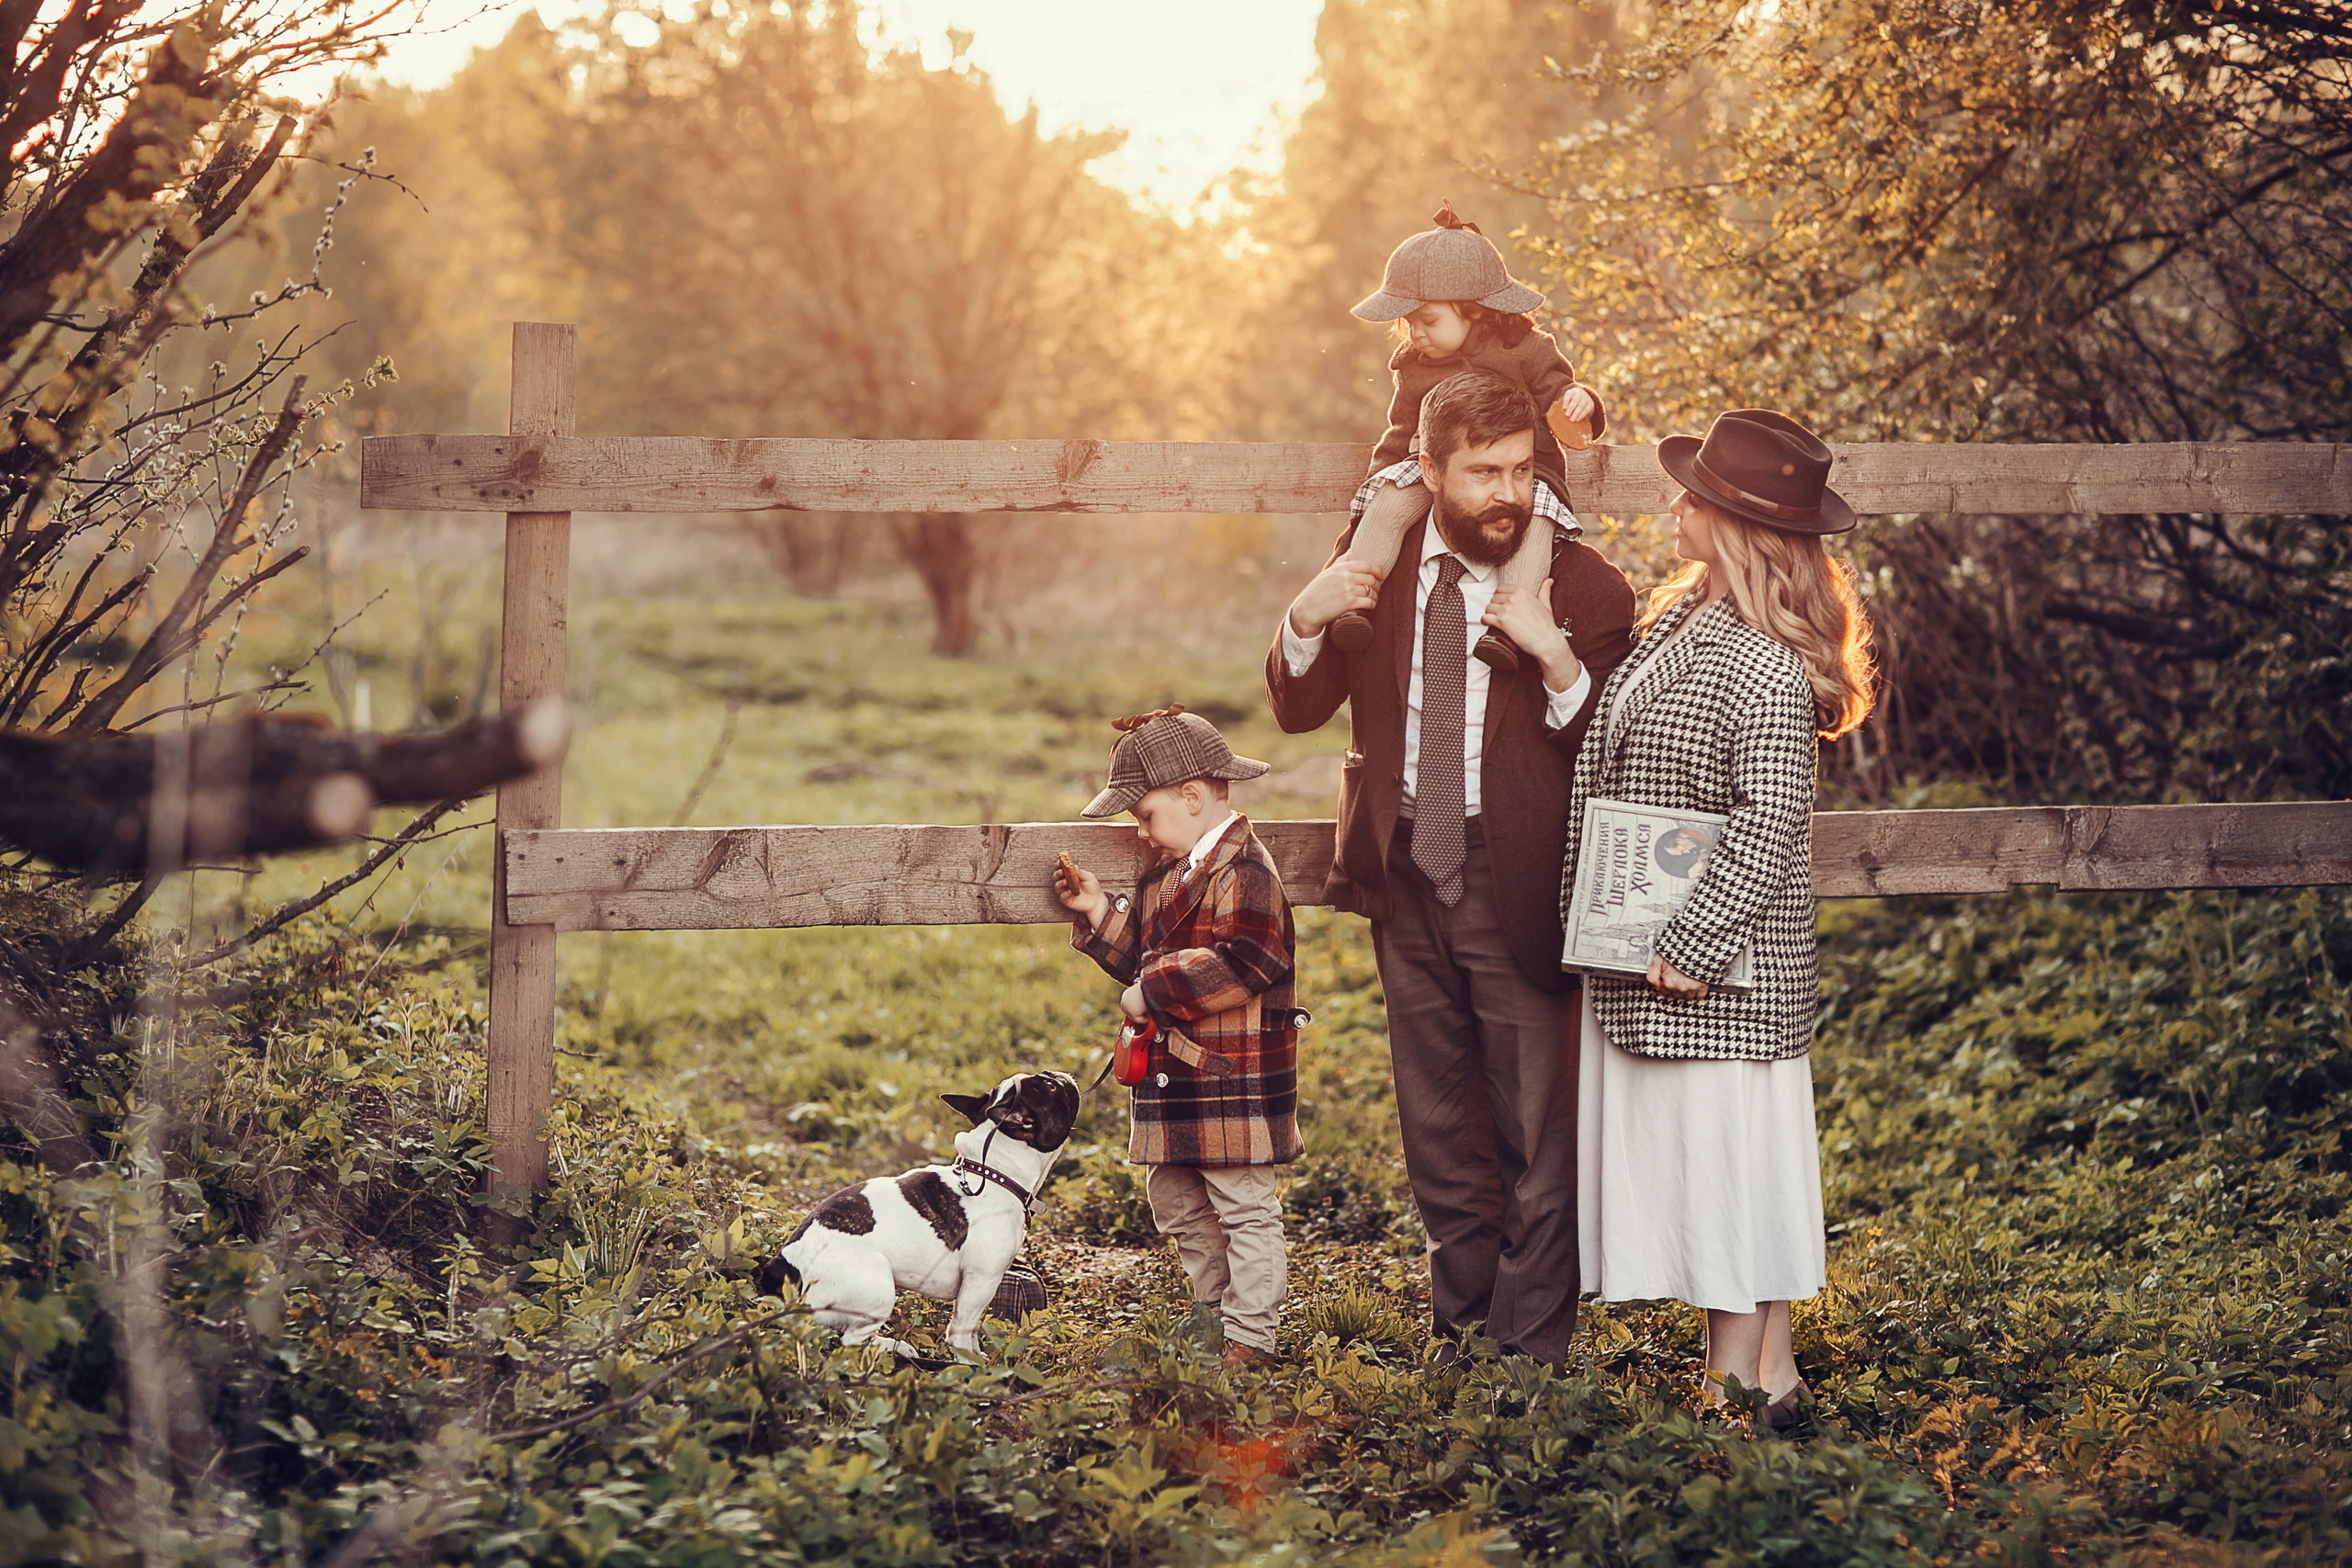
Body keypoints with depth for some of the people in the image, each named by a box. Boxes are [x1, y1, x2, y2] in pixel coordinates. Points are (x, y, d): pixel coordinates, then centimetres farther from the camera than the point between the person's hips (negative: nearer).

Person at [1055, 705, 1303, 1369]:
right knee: (1176, 1203, 17)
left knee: (1244, 1207, -2)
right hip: (1175, 1077, 10)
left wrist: (1151, 993, -19)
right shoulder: (1167, 874, 16)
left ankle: (1251, 1338, 3)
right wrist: (1099, 913, 8)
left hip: (1234, 1078, -10)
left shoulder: (1244, 871, -16)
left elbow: (1233, 969, -26)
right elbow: (1144, 958, 22)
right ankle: (1214, 1313, 31)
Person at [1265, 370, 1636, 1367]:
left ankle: (1531, 1351, 11)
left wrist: (1556, 656, -29)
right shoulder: (1380, 563, 2)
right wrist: (1306, 620, -13)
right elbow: (1297, 709, 7)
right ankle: (1461, 1329, 30)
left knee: (1536, 1134, 1)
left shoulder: (1583, 585, -10)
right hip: (1407, 875, 4)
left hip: (1515, 883, -4)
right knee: (1438, 1132, 16)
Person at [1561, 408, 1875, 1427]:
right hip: (1641, 958, 10)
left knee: (1724, 1161, -1)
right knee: (1677, 1154, 14)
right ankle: (1769, 1371, 23)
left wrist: (1693, 945, -22)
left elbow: (1768, 826, -23)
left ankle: (1734, 1381, 9)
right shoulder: (1678, 622, 9)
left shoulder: (1763, 671, -21)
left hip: (1717, 972, -10)